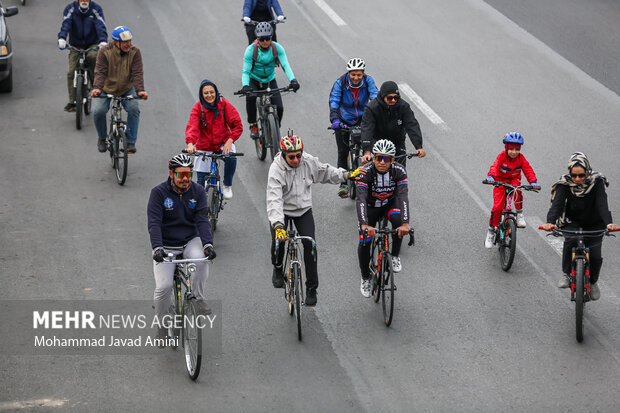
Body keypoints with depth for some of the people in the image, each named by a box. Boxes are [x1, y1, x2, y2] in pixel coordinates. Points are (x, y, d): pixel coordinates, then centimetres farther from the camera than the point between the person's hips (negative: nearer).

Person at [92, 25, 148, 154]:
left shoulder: (135, 52, -12)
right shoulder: (105, 52, -16)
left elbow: (137, 73, -18)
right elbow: (100, 72, -22)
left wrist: (140, 90, -34)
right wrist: (97, 88, -40)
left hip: (127, 90, 1)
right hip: (107, 90, -1)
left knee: (134, 109, -24)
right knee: (98, 111, -21)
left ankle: (131, 142, -9)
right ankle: (102, 138, 7)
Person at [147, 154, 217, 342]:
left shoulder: (197, 191, -3)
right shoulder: (159, 192, -11)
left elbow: (202, 220, -11)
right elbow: (154, 223, -19)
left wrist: (208, 244, -28)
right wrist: (157, 248, -34)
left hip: (190, 241, 2)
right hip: (166, 246, -1)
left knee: (201, 260, -33)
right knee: (163, 287, -16)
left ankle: (199, 298, -12)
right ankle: (163, 324, 7)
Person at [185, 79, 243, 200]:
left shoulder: (224, 104, -10)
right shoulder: (198, 108, -12)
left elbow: (237, 125, -10)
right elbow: (192, 126, -24)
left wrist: (230, 140, -24)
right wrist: (190, 143, -42)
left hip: (223, 143, 0)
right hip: (204, 147, 0)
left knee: (231, 158, -32)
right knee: (201, 180, -3)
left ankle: (227, 186, -8)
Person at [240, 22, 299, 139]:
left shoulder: (277, 48, -18)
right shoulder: (251, 50, -22)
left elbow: (285, 65, -27)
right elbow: (245, 71, -23)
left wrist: (293, 80, -45)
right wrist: (245, 86, -43)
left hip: (270, 81, 2)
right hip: (254, 80, -2)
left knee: (279, 108, -15)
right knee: (250, 98, -34)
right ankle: (253, 125, -12)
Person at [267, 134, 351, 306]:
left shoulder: (309, 161, -13)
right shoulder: (276, 169, -26)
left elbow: (325, 172, 10)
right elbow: (274, 199, -36)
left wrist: (347, 175, 4)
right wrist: (278, 225, -48)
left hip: (303, 209, 2)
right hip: (282, 211, -2)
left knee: (309, 244, -12)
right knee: (278, 242, -19)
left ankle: (311, 288, 0)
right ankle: (277, 268, 17)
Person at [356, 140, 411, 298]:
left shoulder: (399, 171, -26)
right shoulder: (365, 172, -30)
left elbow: (403, 197, -35)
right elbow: (361, 199, -39)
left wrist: (405, 223, -50)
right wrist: (364, 225, -54)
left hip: (390, 203, 1)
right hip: (370, 206, -1)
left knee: (397, 219, -33)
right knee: (364, 242, -12)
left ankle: (395, 256, -11)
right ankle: (365, 278, 13)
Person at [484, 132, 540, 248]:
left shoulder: (521, 158, -12)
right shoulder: (502, 156, -19)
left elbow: (528, 170, -19)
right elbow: (495, 167, -34)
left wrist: (533, 182, -37)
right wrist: (490, 177, -56)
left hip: (514, 180, 1)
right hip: (500, 182, -1)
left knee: (517, 191, -36)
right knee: (497, 207, -12)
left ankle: (519, 213, -15)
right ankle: (491, 231, 4)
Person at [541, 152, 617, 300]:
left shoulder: (596, 182, -20)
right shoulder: (565, 184, -18)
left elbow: (602, 204, -31)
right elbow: (557, 204, -30)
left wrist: (609, 223, -49)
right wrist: (550, 222, -50)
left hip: (594, 224, 0)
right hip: (573, 223, 0)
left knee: (595, 256, -10)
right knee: (570, 242, -32)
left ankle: (593, 282, 21)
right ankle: (566, 274, -13)